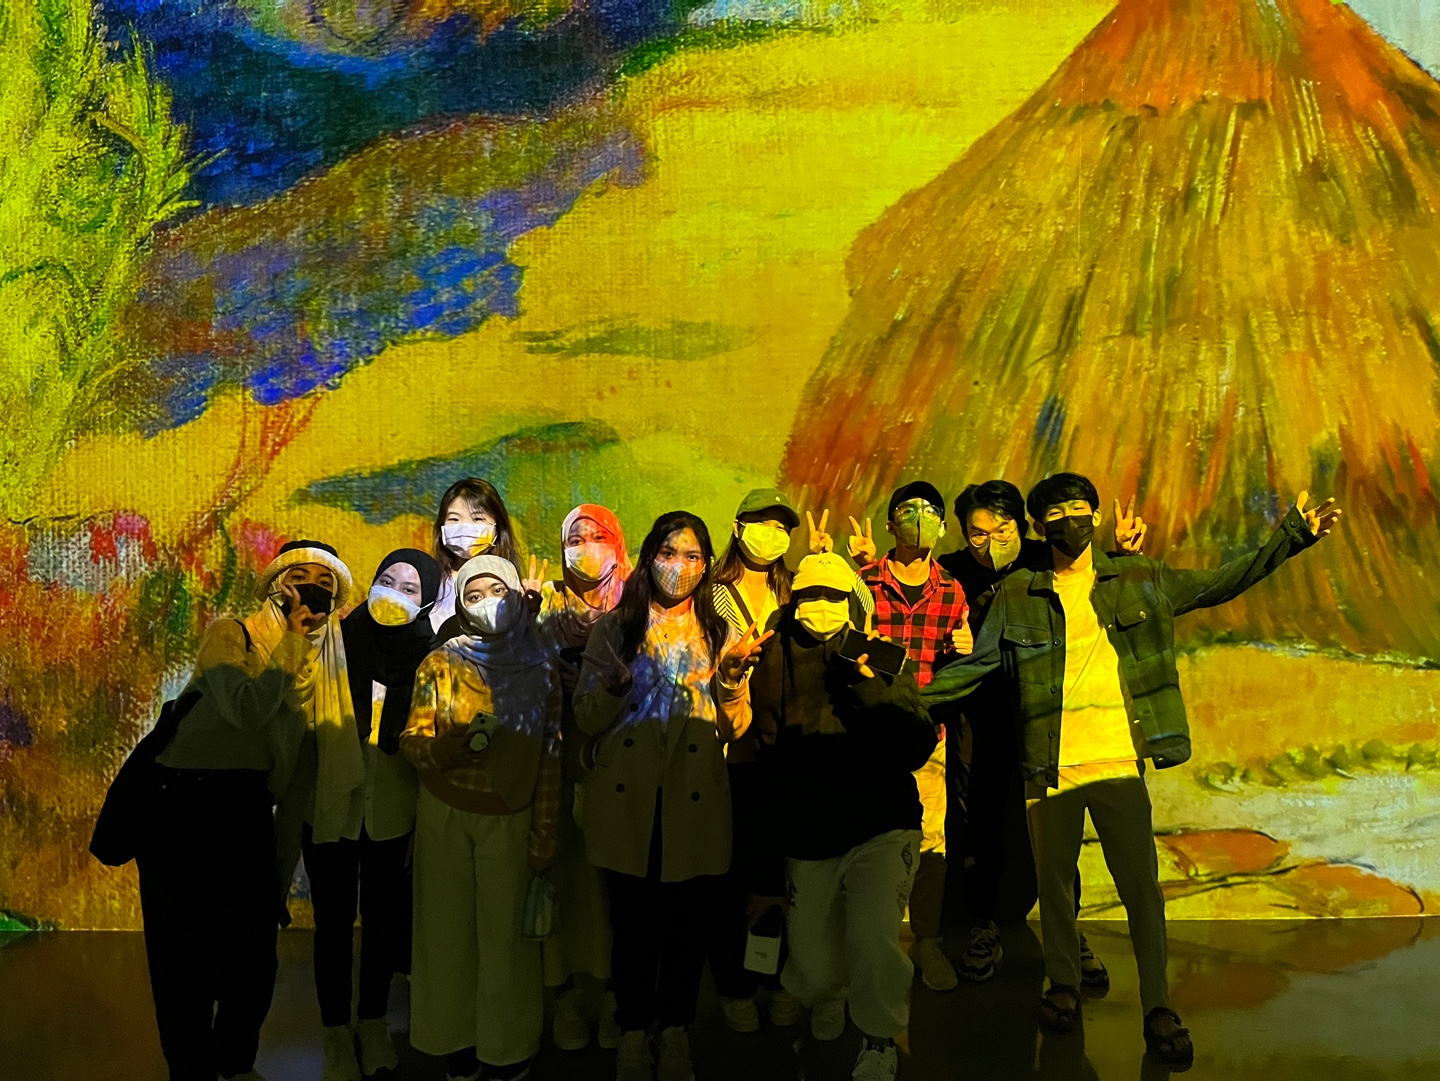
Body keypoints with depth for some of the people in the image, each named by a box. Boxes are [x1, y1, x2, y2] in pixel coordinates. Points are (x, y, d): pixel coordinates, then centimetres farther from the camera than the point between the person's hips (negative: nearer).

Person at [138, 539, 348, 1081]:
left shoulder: (319, 659, 9)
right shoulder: (230, 634, -7)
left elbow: (290, 749, 10)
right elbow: (247, 708, -26)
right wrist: (291, 638, -18)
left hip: (249, 807, 5)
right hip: (183, 802, -5)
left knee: (255, 949, 9)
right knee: (187, 951, 3)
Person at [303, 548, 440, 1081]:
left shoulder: (428, 657, -6)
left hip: (391, 814, 1)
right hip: (329, 809, -1)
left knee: (382, 919, 14)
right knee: (333, 922, 9)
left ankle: (373, 1022, 35)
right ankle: (337, 1032, 29)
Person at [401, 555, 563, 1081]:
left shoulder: (540, 667, 1)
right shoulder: (440, 664, 0)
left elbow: (550, 755, 2)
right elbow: (411, 741, -4)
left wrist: (545, 831, -1)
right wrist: (459, 744, -24)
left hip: (510, 819, 0)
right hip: (445, 815, 1)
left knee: (506, 930, 1)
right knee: (450, 927, 5)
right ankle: (458, 1036, 22)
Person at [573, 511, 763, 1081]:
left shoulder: (718, 633, 9)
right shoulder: (615, 628, 3)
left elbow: (734, 730, 3)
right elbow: (586, 719, -1)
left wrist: (731, 676, -14)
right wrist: (619, 685, -20)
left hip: (696, 807, 2)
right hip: (627, 804, -1)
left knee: (687, 926, 8)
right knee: (634, 924, 4)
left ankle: (674, 1033, 30)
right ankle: (633, 1034, 25)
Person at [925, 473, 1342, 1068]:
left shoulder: (1139, 579, 7)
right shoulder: (1017, 593, 3)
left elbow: (1221, 583, 12)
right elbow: (977, 662, 3)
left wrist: (1293, 534, 9)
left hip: (1119, 763, 0)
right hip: (1050, 767, 0)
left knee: (1141, 884, 1)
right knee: (1054, 881, 11)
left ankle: (1158, 1009, 18)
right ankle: (1064, 985, 33)